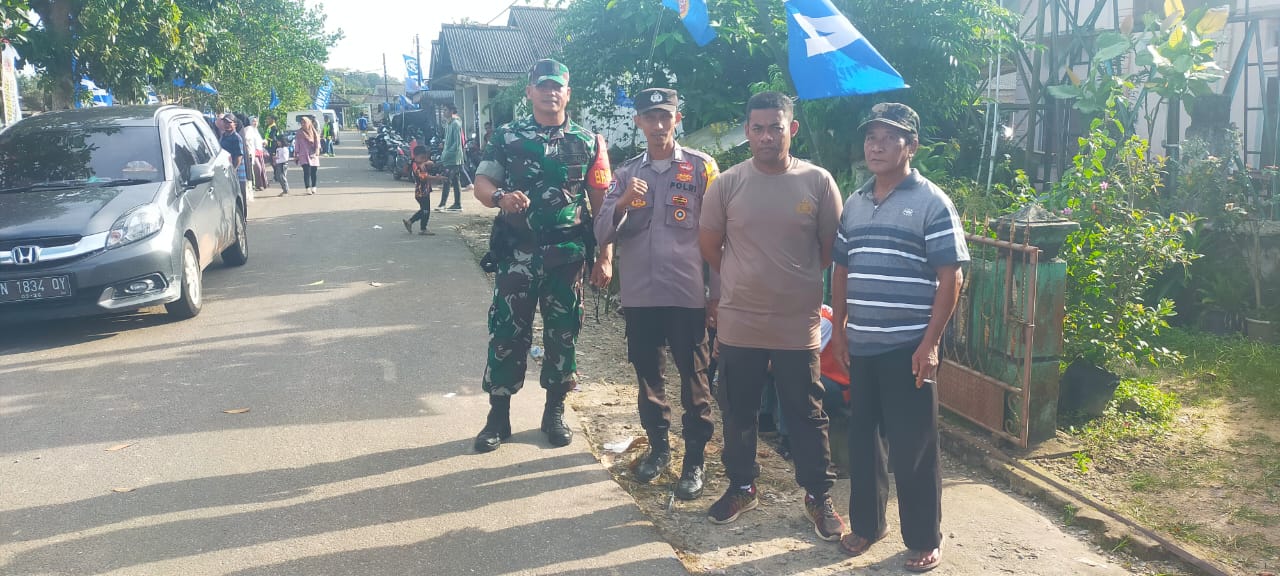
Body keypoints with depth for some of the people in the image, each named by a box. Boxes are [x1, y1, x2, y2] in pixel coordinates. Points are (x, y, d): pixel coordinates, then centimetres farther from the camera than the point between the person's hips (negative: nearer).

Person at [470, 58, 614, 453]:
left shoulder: (588, 142, 4)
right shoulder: (507, 137, 4)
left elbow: (601, 202, 4)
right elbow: (481, 183, 0)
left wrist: (605, 257, -1)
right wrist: (501, 197, -24)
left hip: (567, 255, 1)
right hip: (516, 253, 0)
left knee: (562, 334, 9)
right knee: (506, 333, 2)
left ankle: (554, 413, 25)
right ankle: (498, 417, 15)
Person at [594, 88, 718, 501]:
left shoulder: (701, 167, -1)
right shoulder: (625, 173, 8)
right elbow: (602, 234, 1)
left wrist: (718, 292, -5)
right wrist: (623, 203, -18)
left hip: (688, 293, -3)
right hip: (639, 293, 4)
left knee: (693, 377, 4)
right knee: (647, 373, 14)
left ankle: (694, 459, 15)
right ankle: (658, 445, 31)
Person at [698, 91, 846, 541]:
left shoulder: (818, 182, -5)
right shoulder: (727, 184, -2)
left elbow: (832, 247, 4)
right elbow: (709, 246, 7)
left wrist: (798, 282, 10)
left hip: (799, 324, -1)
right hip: (739, 323, 2)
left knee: (807, 416, 10)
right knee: (738, 414, 15)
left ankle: (818, 496, 26)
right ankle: (741, 487, 34)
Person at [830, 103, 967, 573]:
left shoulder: (931, 203, -7)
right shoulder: (854, 204, 10)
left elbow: (950, 278, -10)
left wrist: (930, 343, -15)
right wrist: (838, 329, 11)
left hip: (908, 347, -5)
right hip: (861, 345, 6)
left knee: (913, 447, 3)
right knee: (861, 438, 14)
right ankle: (867, 523, 31)